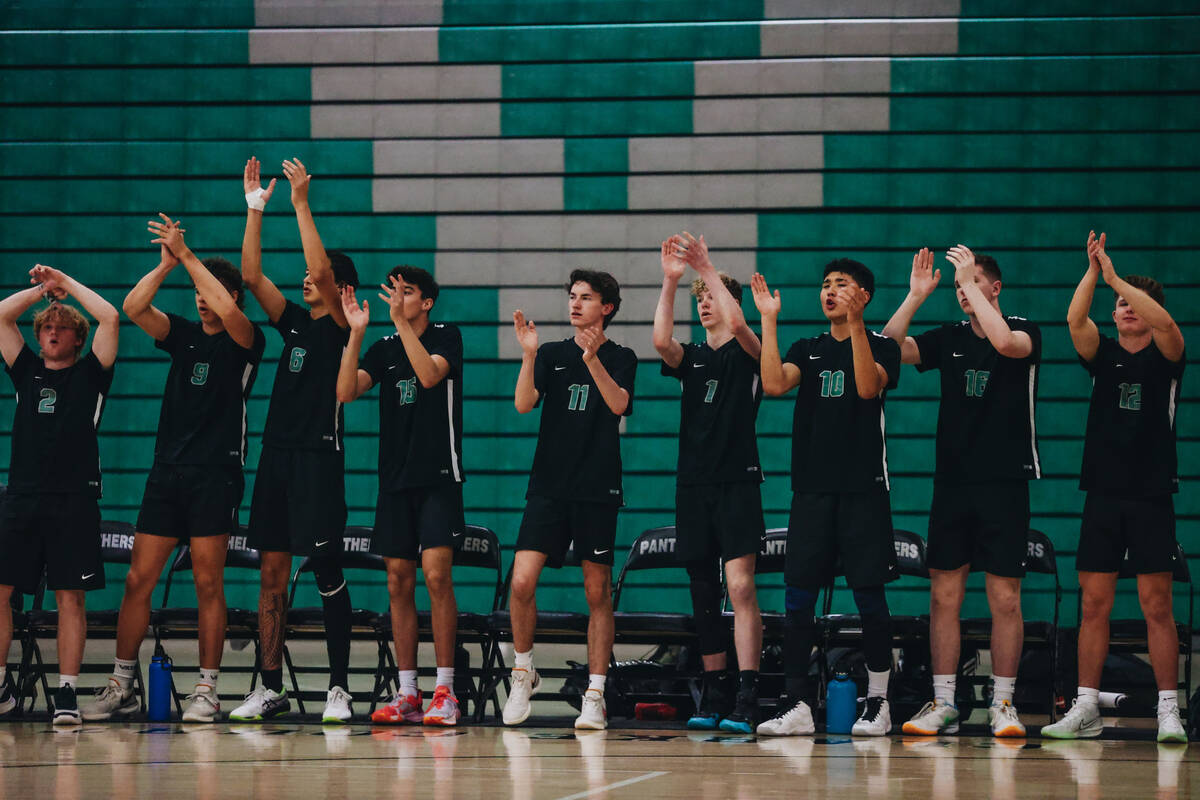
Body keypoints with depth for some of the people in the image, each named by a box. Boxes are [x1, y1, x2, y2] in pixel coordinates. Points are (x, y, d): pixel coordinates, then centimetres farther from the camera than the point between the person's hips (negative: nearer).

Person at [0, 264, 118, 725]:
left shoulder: (90, 374, 10)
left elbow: (110, 318, 0)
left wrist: (67, 283, 8)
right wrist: (42, 289, 13)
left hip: (74, 500, -3)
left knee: (70, 596, -4)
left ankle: (67, 693, -3)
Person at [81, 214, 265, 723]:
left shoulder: (246, 341, 0)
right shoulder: (183, 335, 14)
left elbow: (228, 310, -21)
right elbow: (133, 308, 0)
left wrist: (187, 254, -17)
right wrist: (168, 262, -11)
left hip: (215, 473, -5)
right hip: (167, 469, 5)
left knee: (208, 582, -4)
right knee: (138, 578, 2)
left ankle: (207, 691, 1)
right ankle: (120, 687, 7)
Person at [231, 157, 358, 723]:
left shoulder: (340, 327, -2)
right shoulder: (293, 321, 16)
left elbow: (321, 269, -17)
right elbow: (251, 276, 9)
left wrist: (301, 203, -15)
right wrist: (255, 209, 4)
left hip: (318, 456, -7)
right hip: (277, 453, 7)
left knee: (328, 572, -5)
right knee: (272, 572, 5)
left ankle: (339, 687, -2)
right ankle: (271, 688, 7)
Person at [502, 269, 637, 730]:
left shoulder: (621, 358, 5)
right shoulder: (551, 355, 11)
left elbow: (619, 403, -13)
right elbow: (524, 404, -2)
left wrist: (592, 359, -27)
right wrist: (528, 354, -16)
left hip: (598, 489, -2)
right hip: (549, 485, 2)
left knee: (598, 592, 0)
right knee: (522, 582, -11)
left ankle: (595, 696, 5)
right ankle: (523, 672, 10)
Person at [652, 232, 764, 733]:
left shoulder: (747, 353, 2)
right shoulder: (691, 358, 15)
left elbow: (736, 323, -20)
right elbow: (661, 341, -6)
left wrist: (707, 269, -18)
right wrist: (670, 281, -13)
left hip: (738, 483, -5)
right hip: (694, 484, 5)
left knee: (740, 585, -14)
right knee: (703, 593, 6)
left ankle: (747, 698, -20)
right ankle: (713, 695, 12)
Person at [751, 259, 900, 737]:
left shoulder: (881, 345, 3)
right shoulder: (807, 349, 15)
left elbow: (868, 386, -18)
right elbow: (774, 384, -3)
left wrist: (855, 322, -24)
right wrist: (769, 320, -6)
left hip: (863, 488, -4)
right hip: (812, 487, 4)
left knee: (869, 595, -2)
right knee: (798, 597, -1)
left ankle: (878, 702, 7)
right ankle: (795, 706, 2)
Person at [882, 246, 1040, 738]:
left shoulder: (1025, 331, 0)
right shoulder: (949, 339, 11)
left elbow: (1006, 342, -24)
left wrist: (972, 281, -20)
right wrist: (917, 295, -8)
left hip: (1005, 481, -4)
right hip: (952, 481, 4)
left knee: (1005, 599, -3)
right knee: (944, 595, 1)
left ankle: (1002, 704, 4)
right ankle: (943, 704, 6)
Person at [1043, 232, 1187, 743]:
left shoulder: (1165, 357, 3)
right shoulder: (1102, 355, 11)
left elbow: (1163, 322, -18)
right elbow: (1075, 319, -7)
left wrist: (1115, 276, -18)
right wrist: (1094, 271, -17)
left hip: (1151, 495, -3)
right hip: (1103, 491, 3)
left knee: (1157, 605, -5)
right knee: (1094, 604, 3)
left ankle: (1169, 710, -4)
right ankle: (1086, 709, 6)